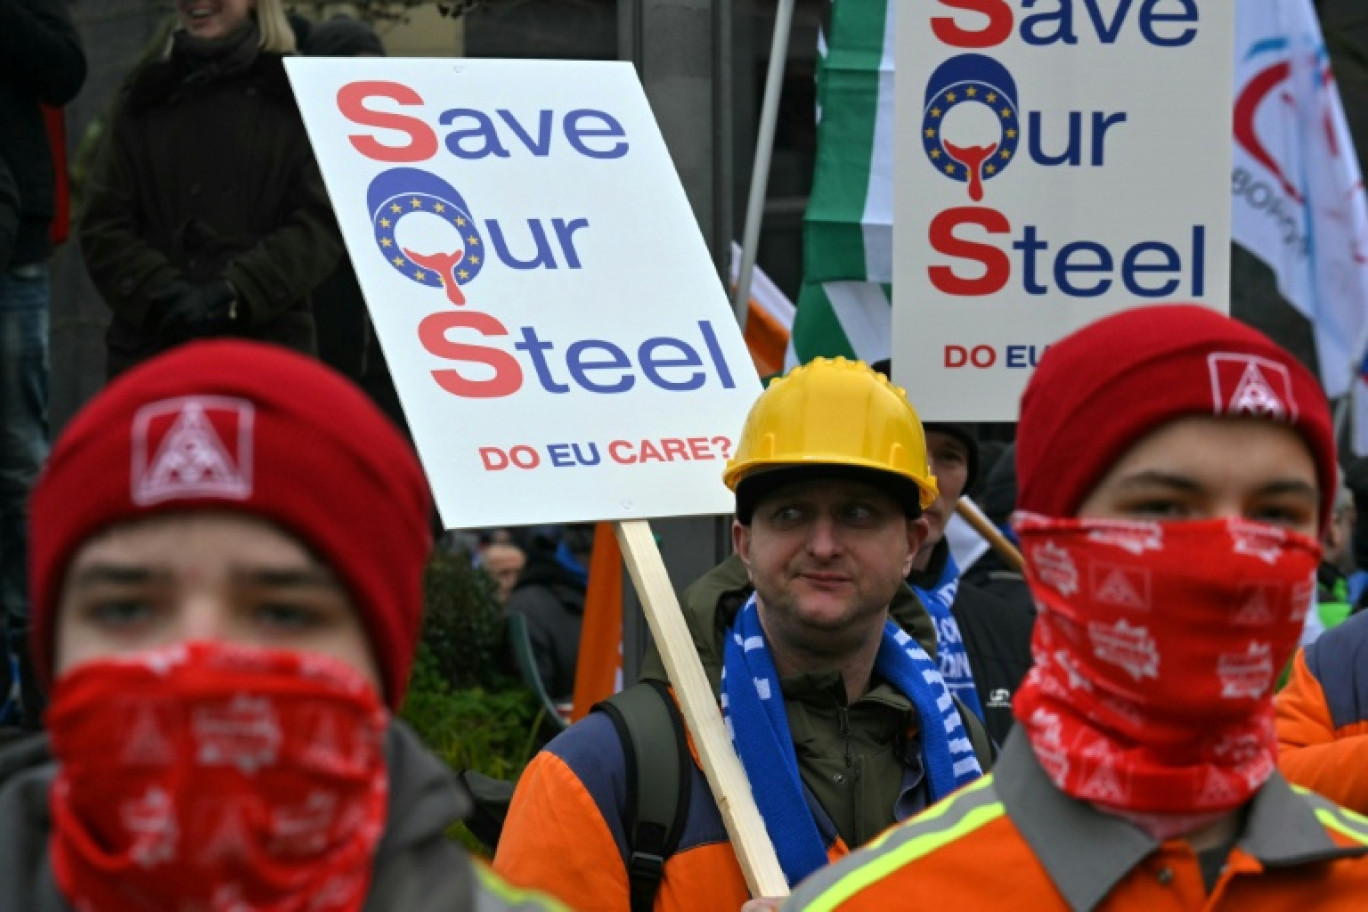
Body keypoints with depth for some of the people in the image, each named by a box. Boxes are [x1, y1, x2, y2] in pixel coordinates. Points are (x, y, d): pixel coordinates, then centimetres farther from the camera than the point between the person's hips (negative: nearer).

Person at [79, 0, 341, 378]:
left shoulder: (296, 94, 8)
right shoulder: (145, 97, 15)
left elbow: (321, 222, -1)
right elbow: (103, 225, 9)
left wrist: (236, 292, -15)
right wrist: (160, 292, -11)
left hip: (267, 349, -2)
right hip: (151, 349, 2)